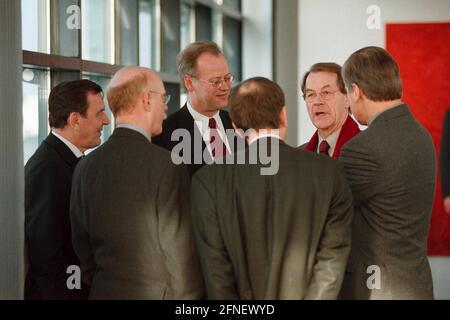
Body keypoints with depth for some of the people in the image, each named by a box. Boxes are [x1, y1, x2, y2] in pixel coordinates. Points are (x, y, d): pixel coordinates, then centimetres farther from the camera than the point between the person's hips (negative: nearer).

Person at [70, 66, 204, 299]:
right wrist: (190, 296, -2)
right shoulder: (168, 166, -15)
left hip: (104, 291, 6)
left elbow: (83, 252, 8)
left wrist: (100, 287, 17)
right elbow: (181, 258, -13)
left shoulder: (85, 168, 3)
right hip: (156, 292, -6)